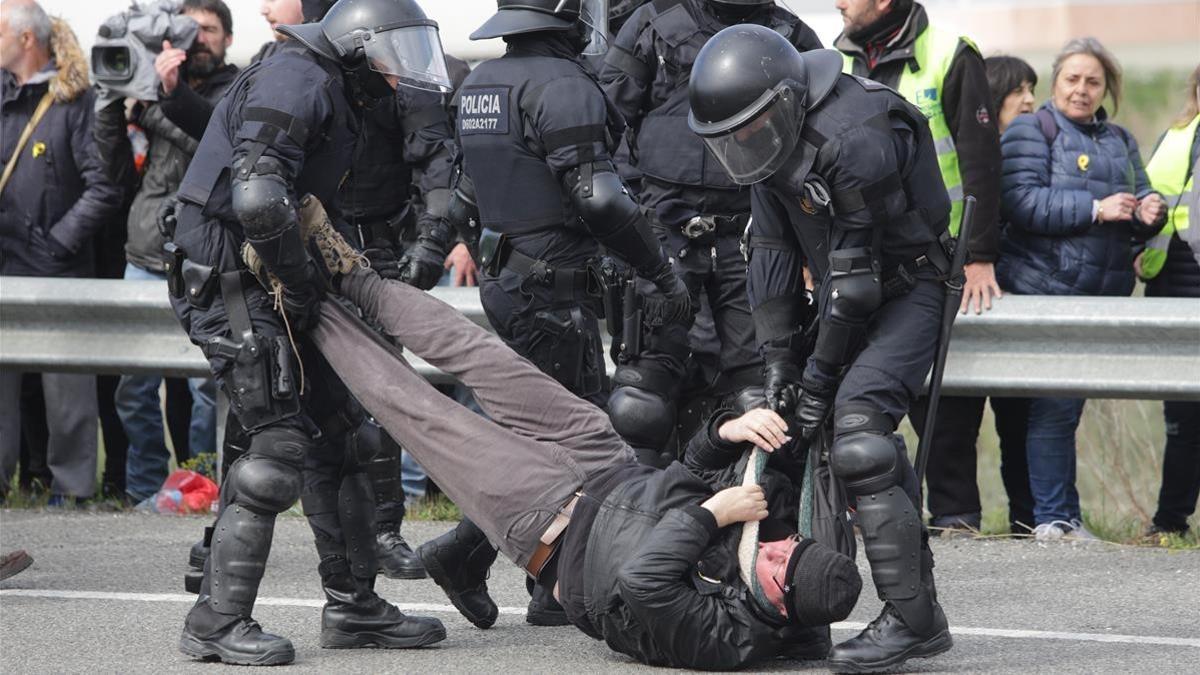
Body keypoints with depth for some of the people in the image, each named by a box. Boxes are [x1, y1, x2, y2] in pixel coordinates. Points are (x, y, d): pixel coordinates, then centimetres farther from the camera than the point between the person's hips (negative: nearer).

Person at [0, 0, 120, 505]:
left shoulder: (78, 101, -6)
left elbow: (105, 185, -11)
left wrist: (60, 241, -13)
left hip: (57, 271, -5)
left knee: (66, 382, 2)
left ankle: (71, 483, 8)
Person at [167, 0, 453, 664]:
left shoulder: (338, 101, 19)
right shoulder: (296, 79, -14)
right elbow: (257, 197, -27)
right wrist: (301, 281, -16)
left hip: (269, 287, 10)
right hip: (229, 284, -10)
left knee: (335, 435, 12)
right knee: (280, 445, -13)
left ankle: (352, 604, 20)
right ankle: (216, 621, -10)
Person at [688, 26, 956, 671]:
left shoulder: (855, 140, -30)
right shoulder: (774, 134, -2)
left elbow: (853, 273, -25)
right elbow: (773, 253, 2)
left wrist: (819, 376, -19)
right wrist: (779, 358, -3)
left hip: (908, 286, -9)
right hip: (846, 294, 9)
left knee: (856, 428, -23)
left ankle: (912, 618, -21)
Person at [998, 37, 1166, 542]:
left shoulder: (1119, 141, 21)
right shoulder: (1031, 132, 0)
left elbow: (1141, 195, 22)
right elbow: (1023, 202, -13)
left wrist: (1149, 212, -3)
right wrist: (1096, 209, -18)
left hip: (1102, 293, 6)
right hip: (1047, 289, -6)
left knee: (1068, 406, 9)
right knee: (1054, 407, -8)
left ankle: (1067, 517, 12)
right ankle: (1051, 517, -4)